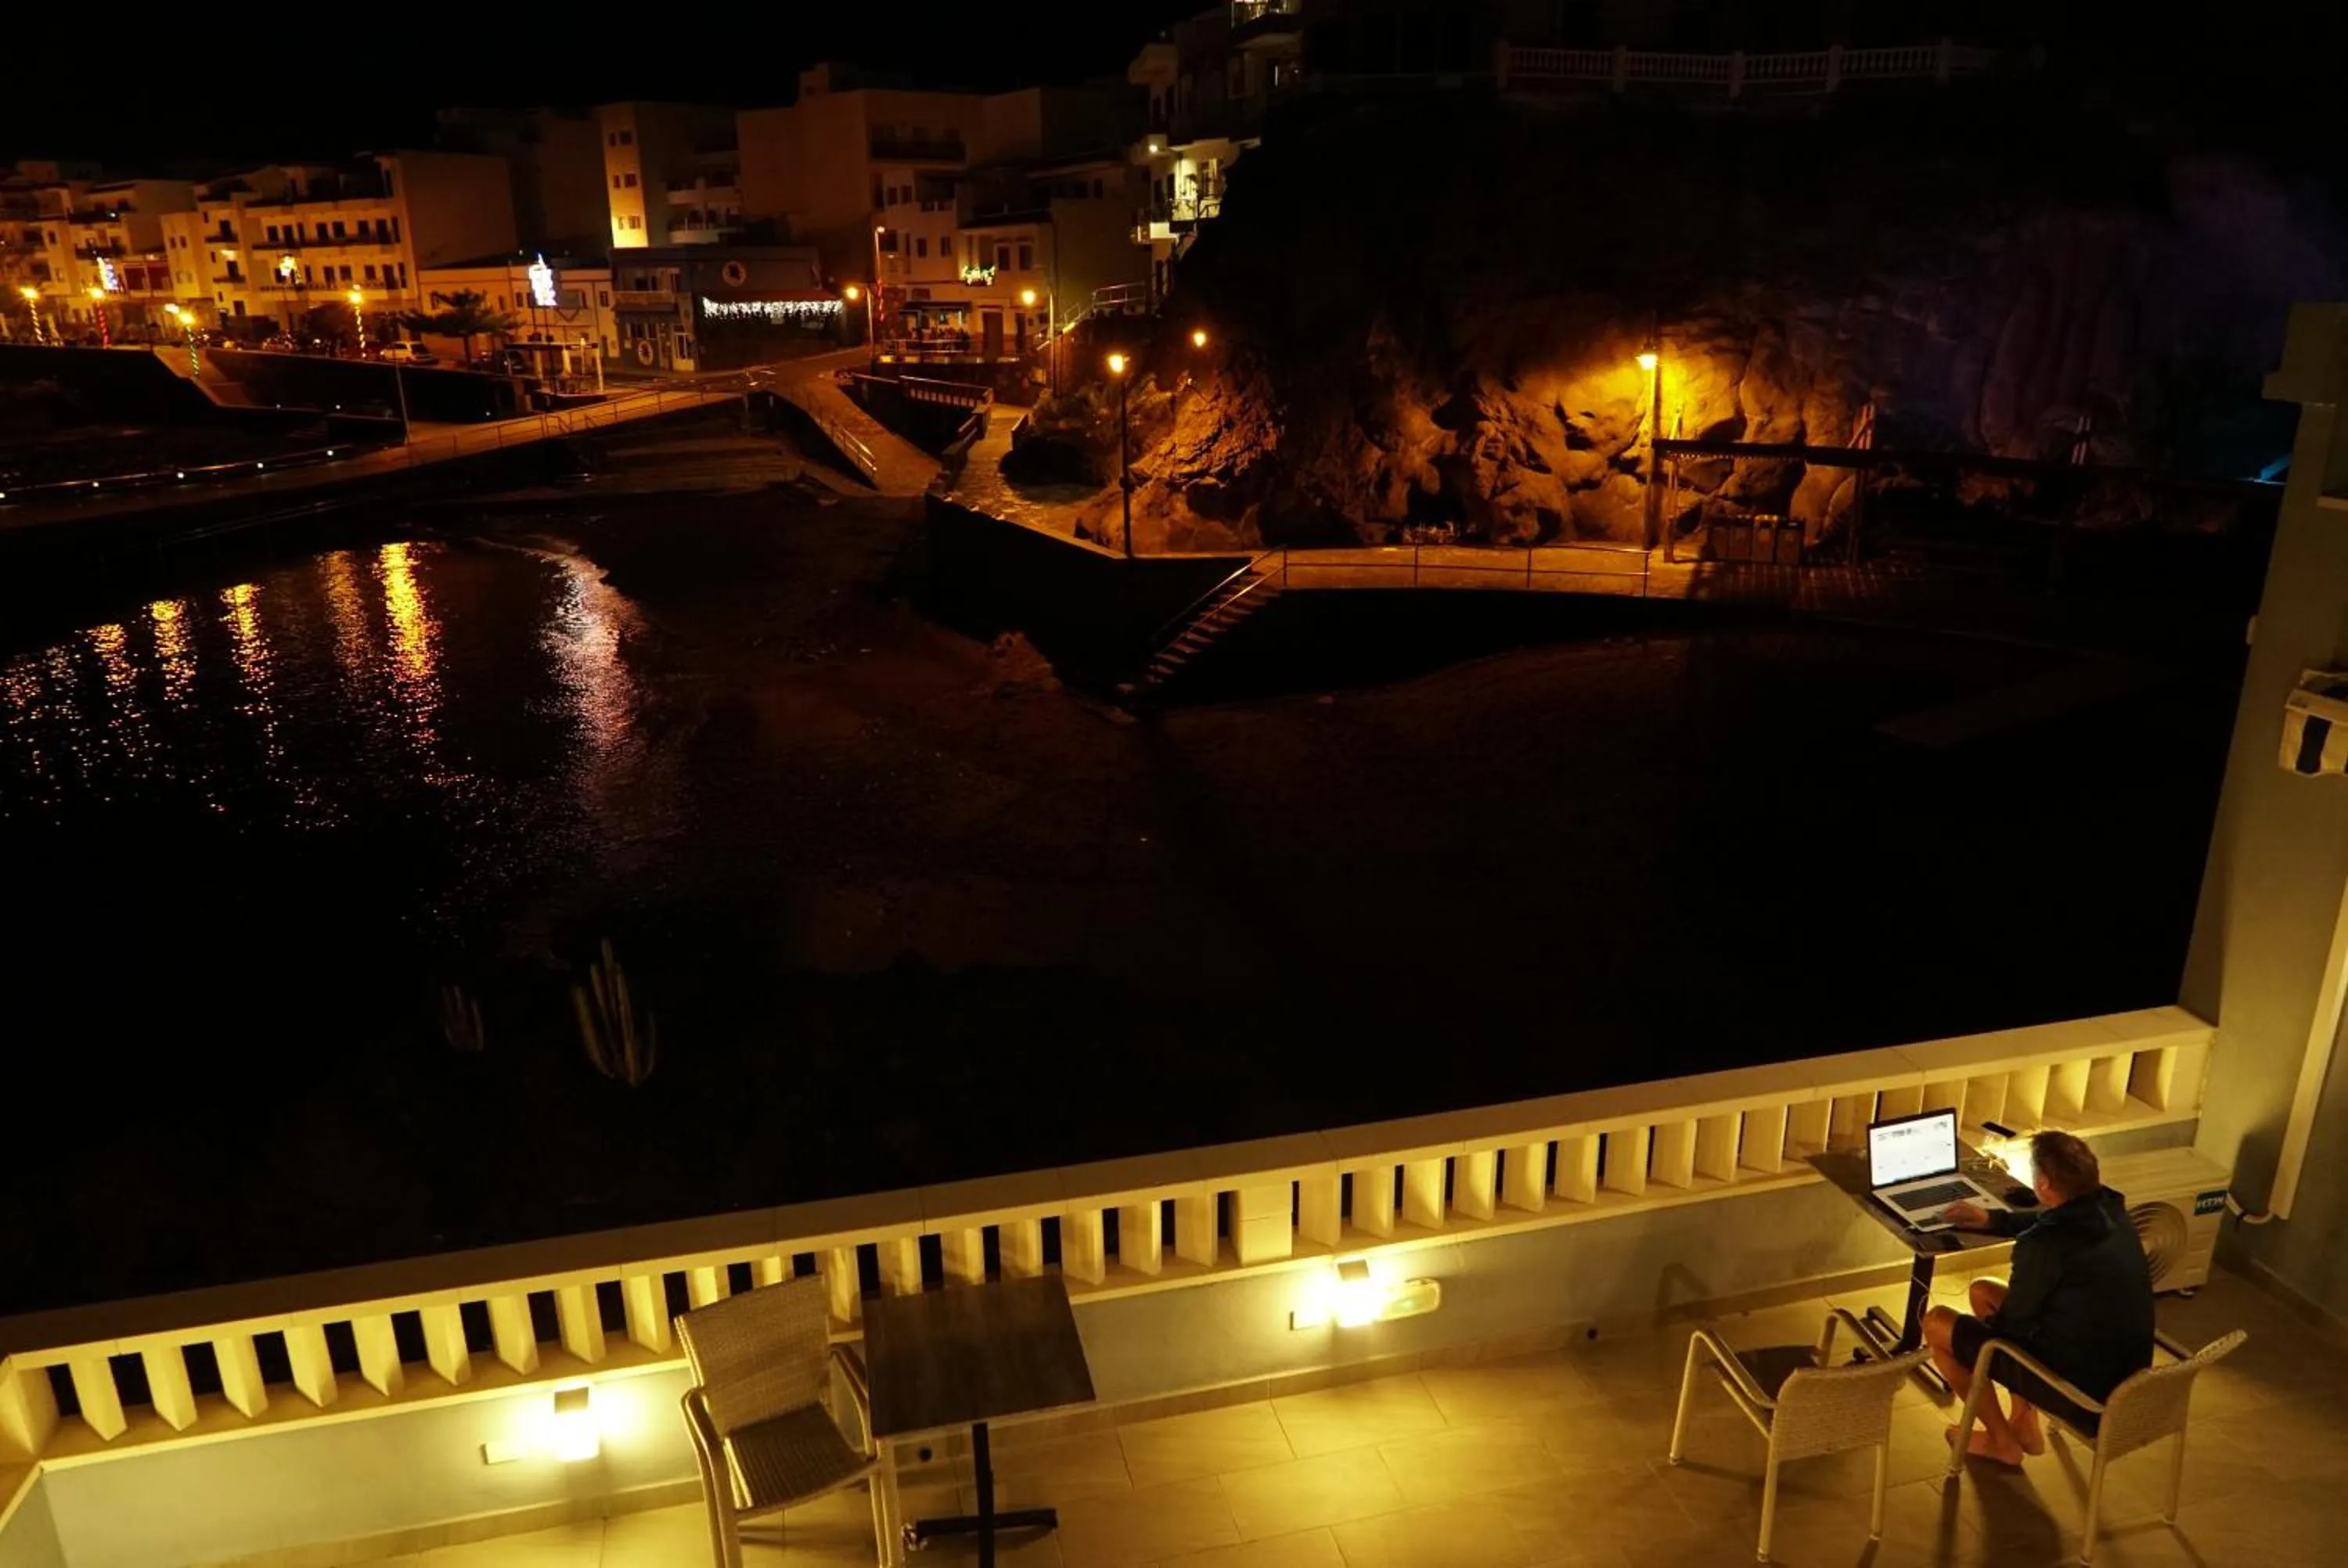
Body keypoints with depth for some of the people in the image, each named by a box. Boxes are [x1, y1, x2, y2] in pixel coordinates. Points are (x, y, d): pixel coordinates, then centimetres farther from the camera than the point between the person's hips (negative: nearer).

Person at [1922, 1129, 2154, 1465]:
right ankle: (2025, 1423, 25)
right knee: (1983, 1291, 20)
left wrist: (1987, 1322, 7)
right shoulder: (2109, 1208, -5)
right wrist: (1991, 1220, 15)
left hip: (2083, 1388, -8)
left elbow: (2012, 1322, -14)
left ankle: (2002, 1441, 20)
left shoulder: (2046, 1247, -29)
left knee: (1937, 1323, 5)